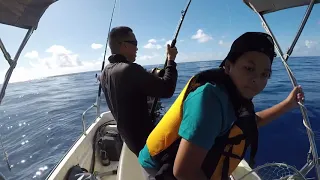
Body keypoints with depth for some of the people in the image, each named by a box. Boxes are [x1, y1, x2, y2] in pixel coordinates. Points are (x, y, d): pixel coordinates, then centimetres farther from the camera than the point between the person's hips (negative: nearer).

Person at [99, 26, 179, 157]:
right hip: (145, 139, -9)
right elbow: (166, 90, -24)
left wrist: (153, 76, 12)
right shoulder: (130, 69, -26)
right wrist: (171, 59, -12)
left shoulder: (104, 73, 2)